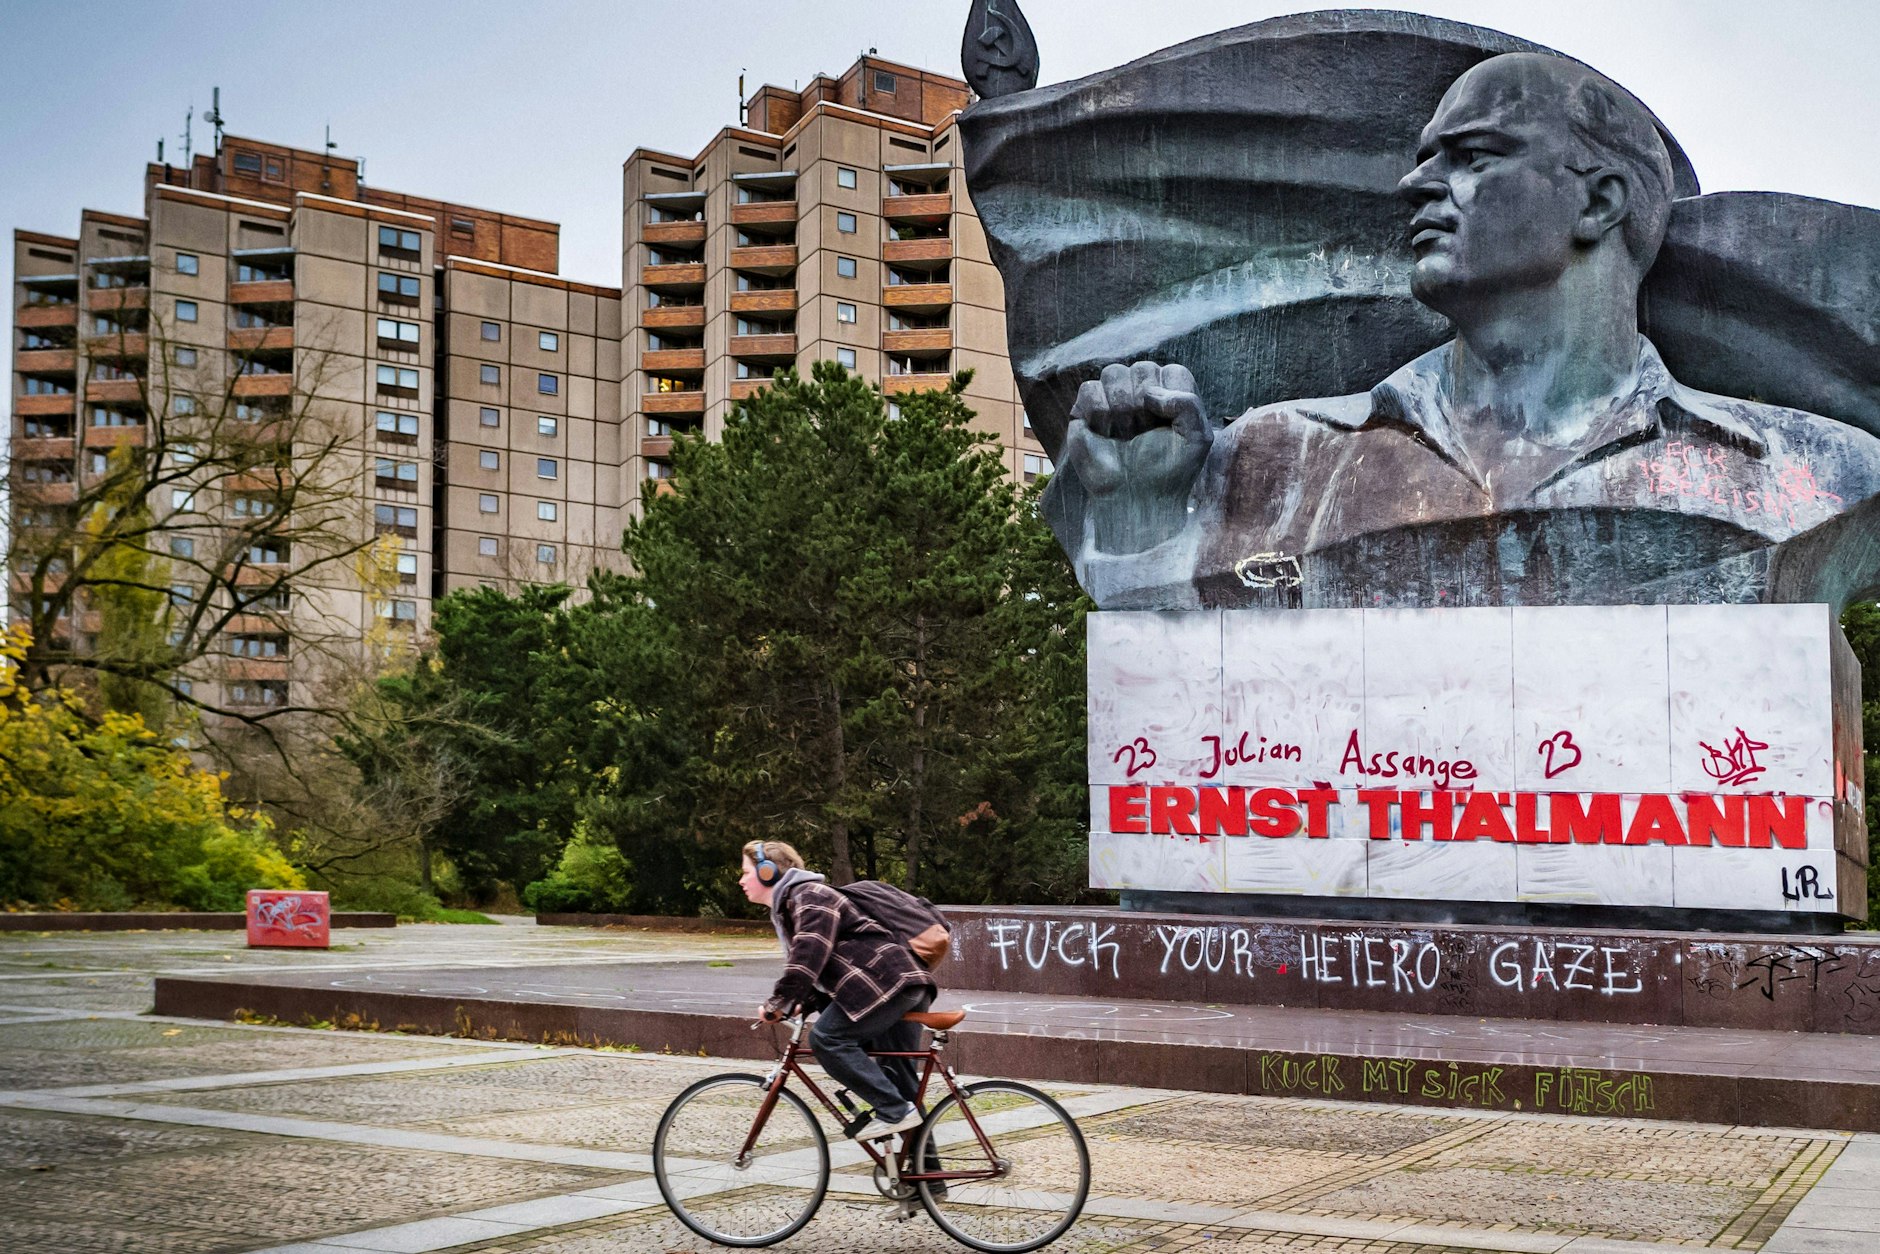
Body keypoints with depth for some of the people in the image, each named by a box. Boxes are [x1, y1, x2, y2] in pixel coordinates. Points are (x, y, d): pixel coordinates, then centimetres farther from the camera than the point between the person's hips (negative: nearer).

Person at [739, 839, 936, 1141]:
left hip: (887, 980, -11)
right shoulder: (788, 904, 22)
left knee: (827, 1038, -16)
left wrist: (776, 1004, -16)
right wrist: (802, 1003, 10)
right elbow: (811, 963, 25)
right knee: (900, 1075, 12)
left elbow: (807, 958, -22)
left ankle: (894, 1111, -15)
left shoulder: (810, 897, -11)